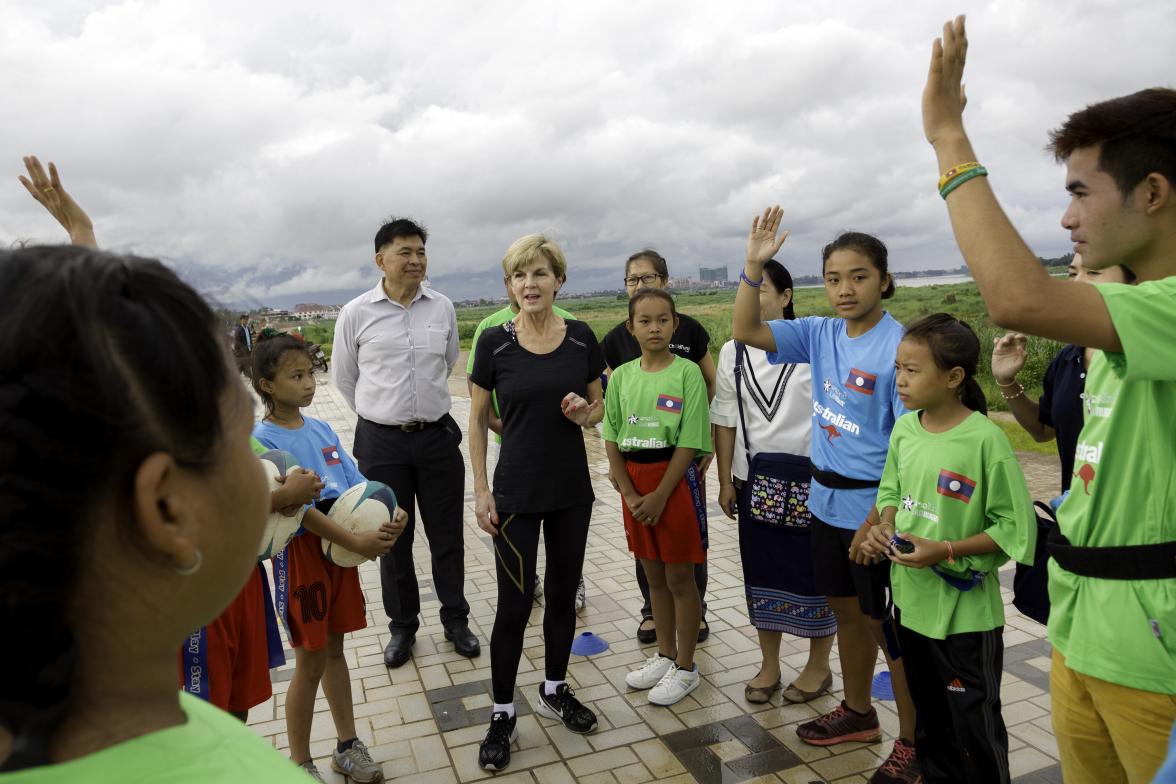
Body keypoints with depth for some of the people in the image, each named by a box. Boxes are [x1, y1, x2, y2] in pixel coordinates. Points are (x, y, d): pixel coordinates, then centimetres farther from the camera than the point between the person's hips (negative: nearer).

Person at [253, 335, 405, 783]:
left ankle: (347, 747, 32)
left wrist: (390, 515, -15)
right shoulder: (262, 440, -14)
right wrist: (356, 542, -27)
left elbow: (357, 483, 3)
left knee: (334, 649, 18)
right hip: (301, 552, -6)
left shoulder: (322, 430, 5)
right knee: (311, 662, 5)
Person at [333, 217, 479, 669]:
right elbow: (344, 377, 8)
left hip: (438, 435, 1)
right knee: (393, 538, 12)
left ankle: (456, 620, 28)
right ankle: (402, 626, 29)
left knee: (447, 535, 10)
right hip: (381, 441, -1)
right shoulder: (356, 314, -6)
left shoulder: (443, 308, -1)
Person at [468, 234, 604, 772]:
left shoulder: (581, 338, -2)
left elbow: (598, 409, 9)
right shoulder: (494, 343, -7)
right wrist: (481, 491, -4)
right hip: (516, 492, -2)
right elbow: (477, 421, -1)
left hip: (572, 489, 3)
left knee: (563, 593, 15)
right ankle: (502, 714, 20)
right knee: (515, 602, 2)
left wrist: (584, 412, -15)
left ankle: (554, 690, 36)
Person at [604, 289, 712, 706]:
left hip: (675, 478, -4)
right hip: (634, 480, 5)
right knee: (654, 575, 17)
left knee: (679, 577, 6)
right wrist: (628, 492, -6)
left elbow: (689, 442, -12)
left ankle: (685, 668, 21)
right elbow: (612, 439, 4)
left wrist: (660, 495, -15)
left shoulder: (687, 372, -9)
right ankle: (665, 655, 34)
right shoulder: (621, 376, 3)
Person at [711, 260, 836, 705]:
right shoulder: (733, 352, 3)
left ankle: (818, 667, 28)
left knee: (814, 569, 7)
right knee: (761, 569, 11)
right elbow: (725, 421, 5)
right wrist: (725, 481, 4)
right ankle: (769, 667, 29)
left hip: (808, 477, -3)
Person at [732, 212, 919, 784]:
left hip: (876, 506, -6)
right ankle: (857, 713, 41)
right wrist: (753, 266, -14)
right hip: (827, 500, 7)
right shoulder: (820, 334, 2)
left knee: (889, 625, 7)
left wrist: (879, 517, -21)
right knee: (847, 610, 21)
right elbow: (745, 331, -2)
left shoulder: (898, 346, -17)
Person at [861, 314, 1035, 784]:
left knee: (975, 728, 11)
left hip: (965, 611, -6)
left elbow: (1016, 529, -16)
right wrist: (884, 529, -6)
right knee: (929, 718, 24)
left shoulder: (985, 438, -20)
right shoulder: (903, 429, -1)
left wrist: (946, 550, -23)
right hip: (911, 600, 6)